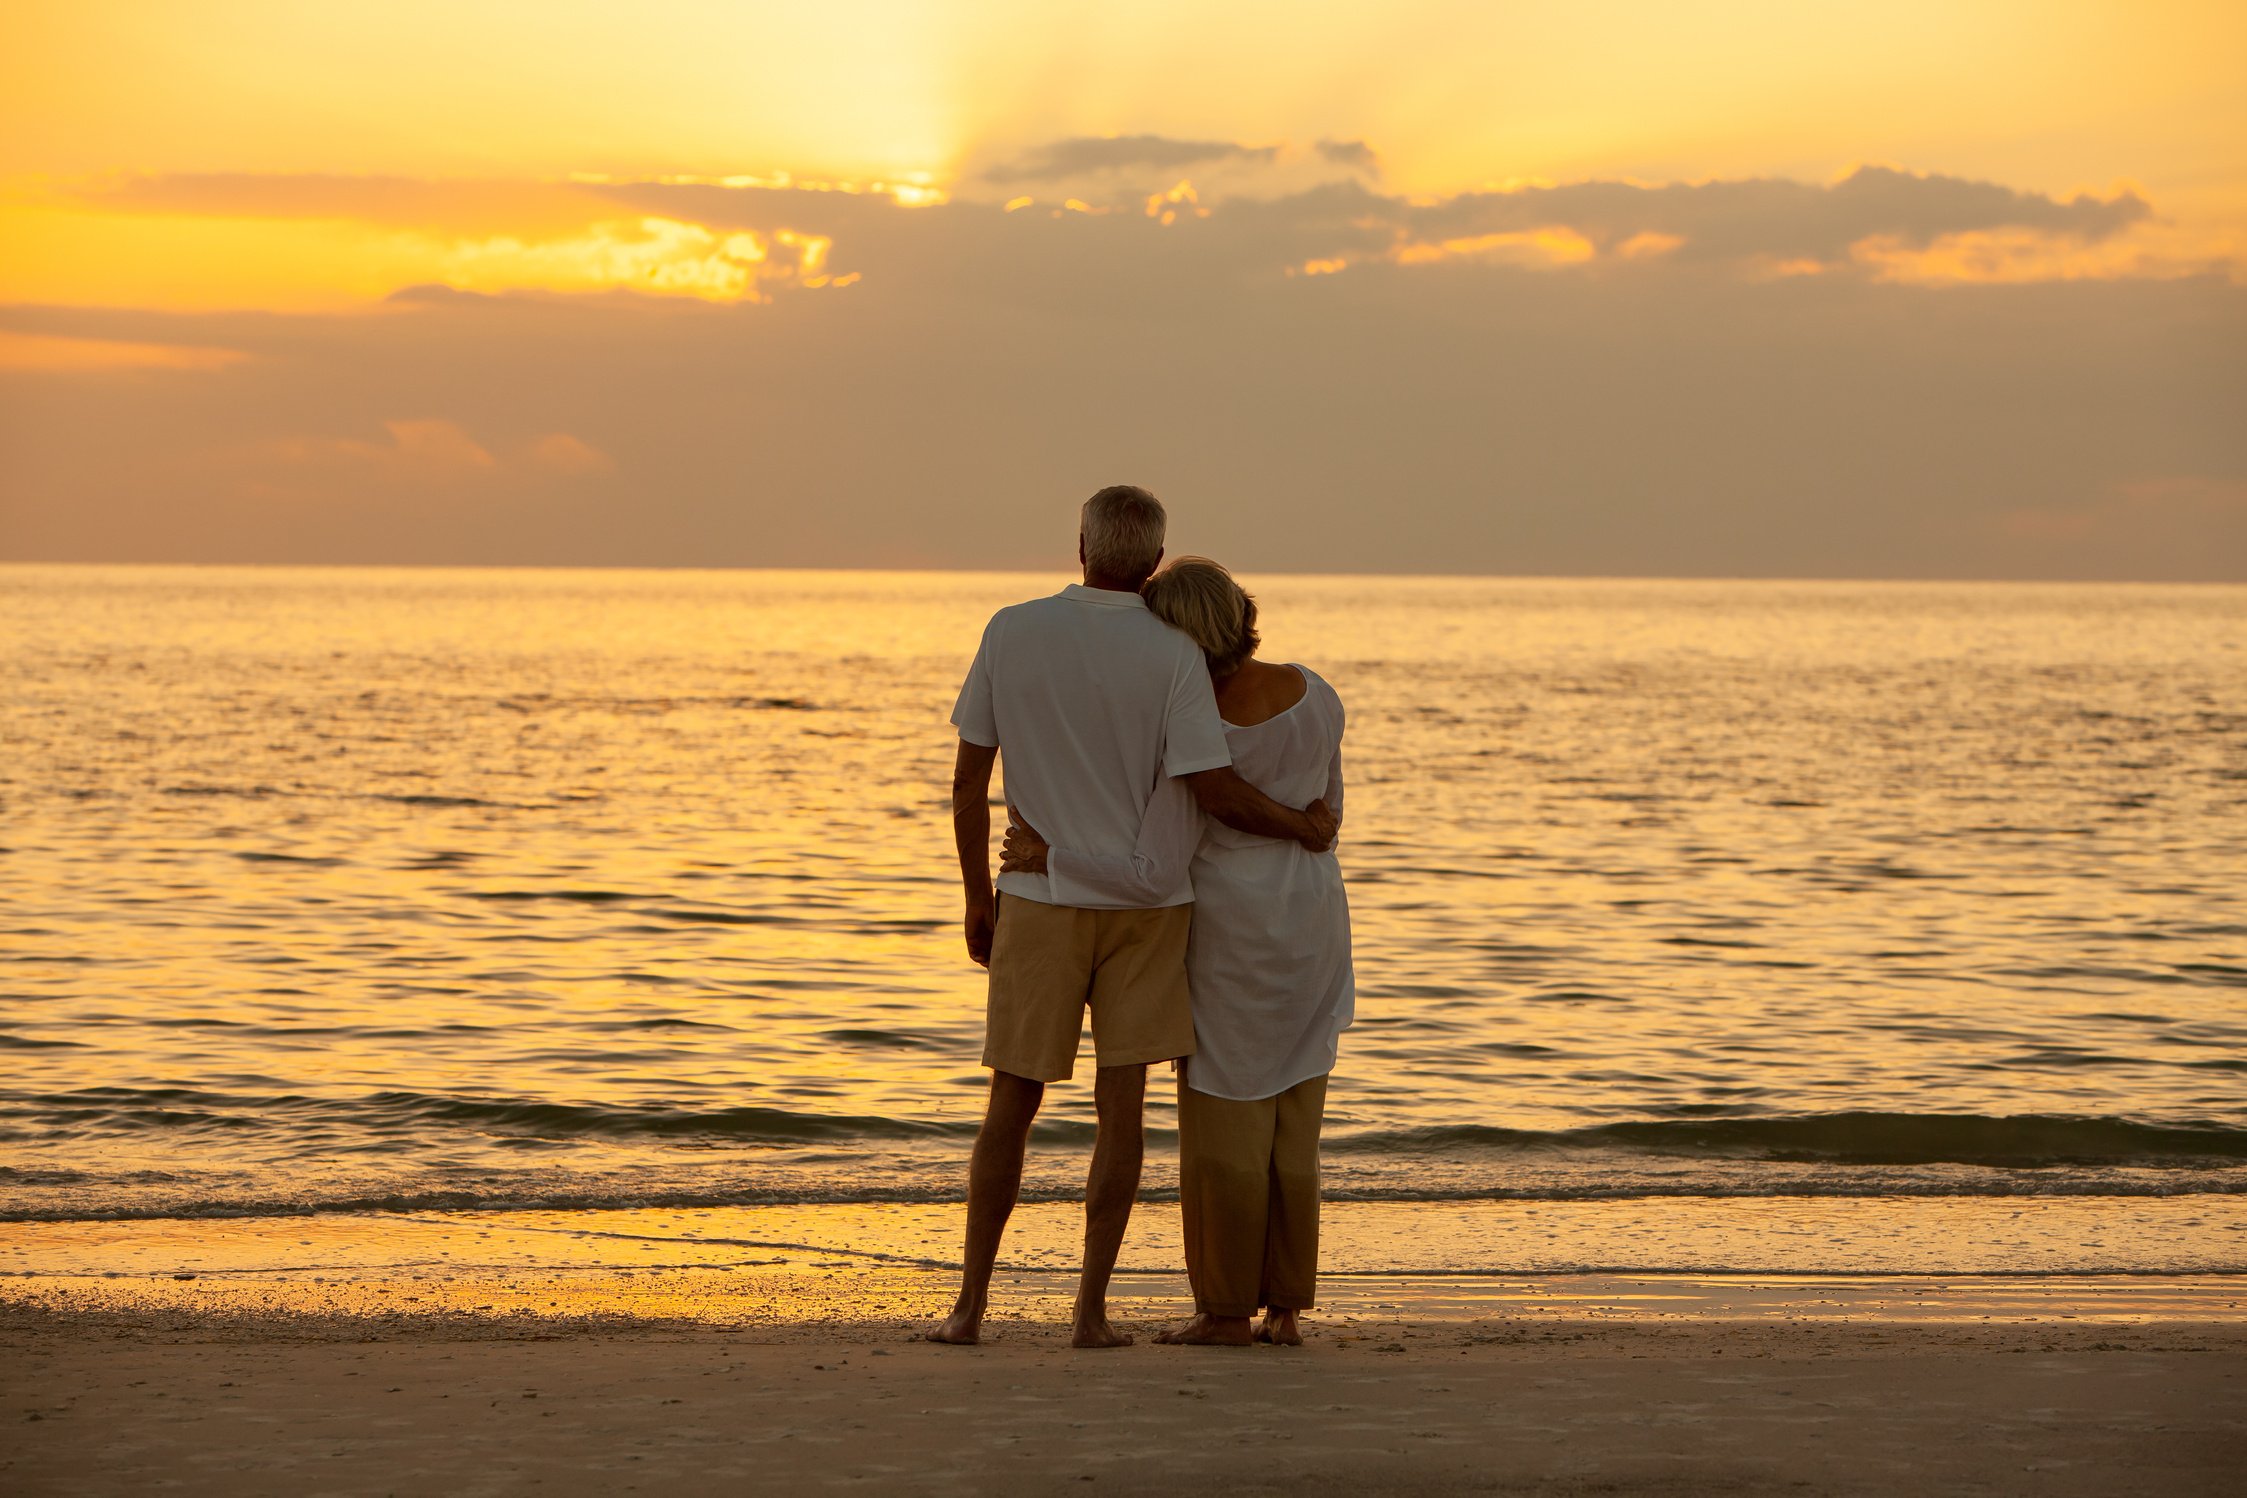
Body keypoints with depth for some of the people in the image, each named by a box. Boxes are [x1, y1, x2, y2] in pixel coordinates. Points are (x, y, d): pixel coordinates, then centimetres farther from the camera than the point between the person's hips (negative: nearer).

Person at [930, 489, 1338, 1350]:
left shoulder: (1010, 633, -5)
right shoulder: (1172, 656, -10)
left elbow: (968, 777, -1)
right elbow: (1213, 791, -16)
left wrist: (978, 898, 9)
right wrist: (1303, 828, 3)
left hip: (1040, 903, 1)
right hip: (1145, 906, -1)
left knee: (1011, 1108, 9)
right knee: (1120, 1108, 3)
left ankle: (970, 1304, 6)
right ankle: (1091, 1311, -1)